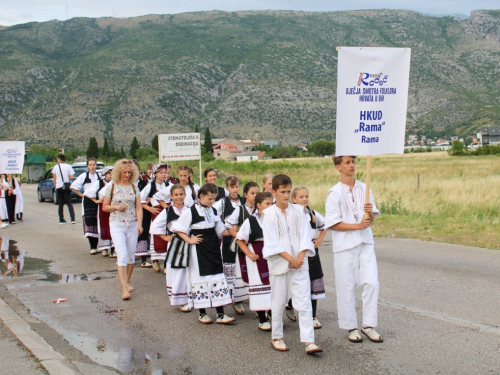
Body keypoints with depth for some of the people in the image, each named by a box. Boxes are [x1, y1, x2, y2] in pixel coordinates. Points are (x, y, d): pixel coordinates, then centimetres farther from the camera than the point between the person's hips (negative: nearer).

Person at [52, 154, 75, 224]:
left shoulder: (55, 167, -1)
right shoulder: (68, 166, -3)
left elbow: (54, 178, 2)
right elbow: (72, 177, -8)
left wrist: (55, 186, 13)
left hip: (59, 186, 1)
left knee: (61, 203, 10)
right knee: (69, 203, 4)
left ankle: (61, 219, 12)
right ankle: (72, 219, -9)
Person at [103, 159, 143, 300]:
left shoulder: (134, 187, 5)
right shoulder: (112, 187, 1)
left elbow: (138, 207, 2)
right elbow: (105, 207, 6)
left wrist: (139, 224, -10)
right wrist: (116, 207, -13)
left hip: (132, 225, 3)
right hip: (117, 225, -3)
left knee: (131, 255, 10)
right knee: (122, 255, -11)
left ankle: (128, 282, 29)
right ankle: (124, 288, -10)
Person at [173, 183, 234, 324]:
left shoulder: (213, 211, 9)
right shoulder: (191, 211, -8)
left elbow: (220, 230, 14)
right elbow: (179, 228, -5)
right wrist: (189, 240, -14)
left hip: (213, 248, 5)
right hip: (199, 250, -5)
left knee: (218, 278, 2)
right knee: (200, 278, 2)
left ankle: (220, 314, 5)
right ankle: (202, 313, 15)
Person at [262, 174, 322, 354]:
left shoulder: (298, 211, 6)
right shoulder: (269, 214, -4)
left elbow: (304, 236, 3)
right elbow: (272, 242, -9)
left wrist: (300, 257, -12)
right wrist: (291, 259, -15)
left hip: (300, 263, 2)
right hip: (279, 264, -2)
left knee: (304, 303, -2)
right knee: (278, 303, 9)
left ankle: (309, 341, -2)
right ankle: (276, 337, 24)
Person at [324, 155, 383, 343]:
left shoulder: (364, 189, 7)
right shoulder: (335, 193, -7)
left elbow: (371, 219, 11)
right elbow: (333, 224, -11)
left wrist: (370, 212, -11)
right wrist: (358, 225, -17)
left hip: (365, 242, 4)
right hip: (344, 245, -4)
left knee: (372, 282, -1)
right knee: (346, 287, 4)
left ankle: (368, 324, 13)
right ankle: (351, 327, 17)